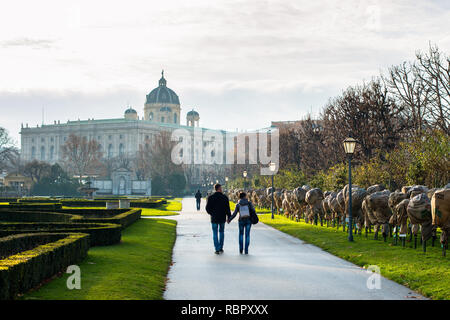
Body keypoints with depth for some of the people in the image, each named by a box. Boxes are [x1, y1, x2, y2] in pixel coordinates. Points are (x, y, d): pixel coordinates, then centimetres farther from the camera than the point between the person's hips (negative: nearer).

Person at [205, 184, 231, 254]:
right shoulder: (225, 197, -5)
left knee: (215, 233, 4)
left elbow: (207, 208, -2)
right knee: (221, 232, 17)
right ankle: (221, 248, 18)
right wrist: (229, 217, 4)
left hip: (214, 218, -1)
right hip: (222, 218, 1)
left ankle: (217, 249, -3)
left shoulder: (210, 197, -5)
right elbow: (227, 208, -5)